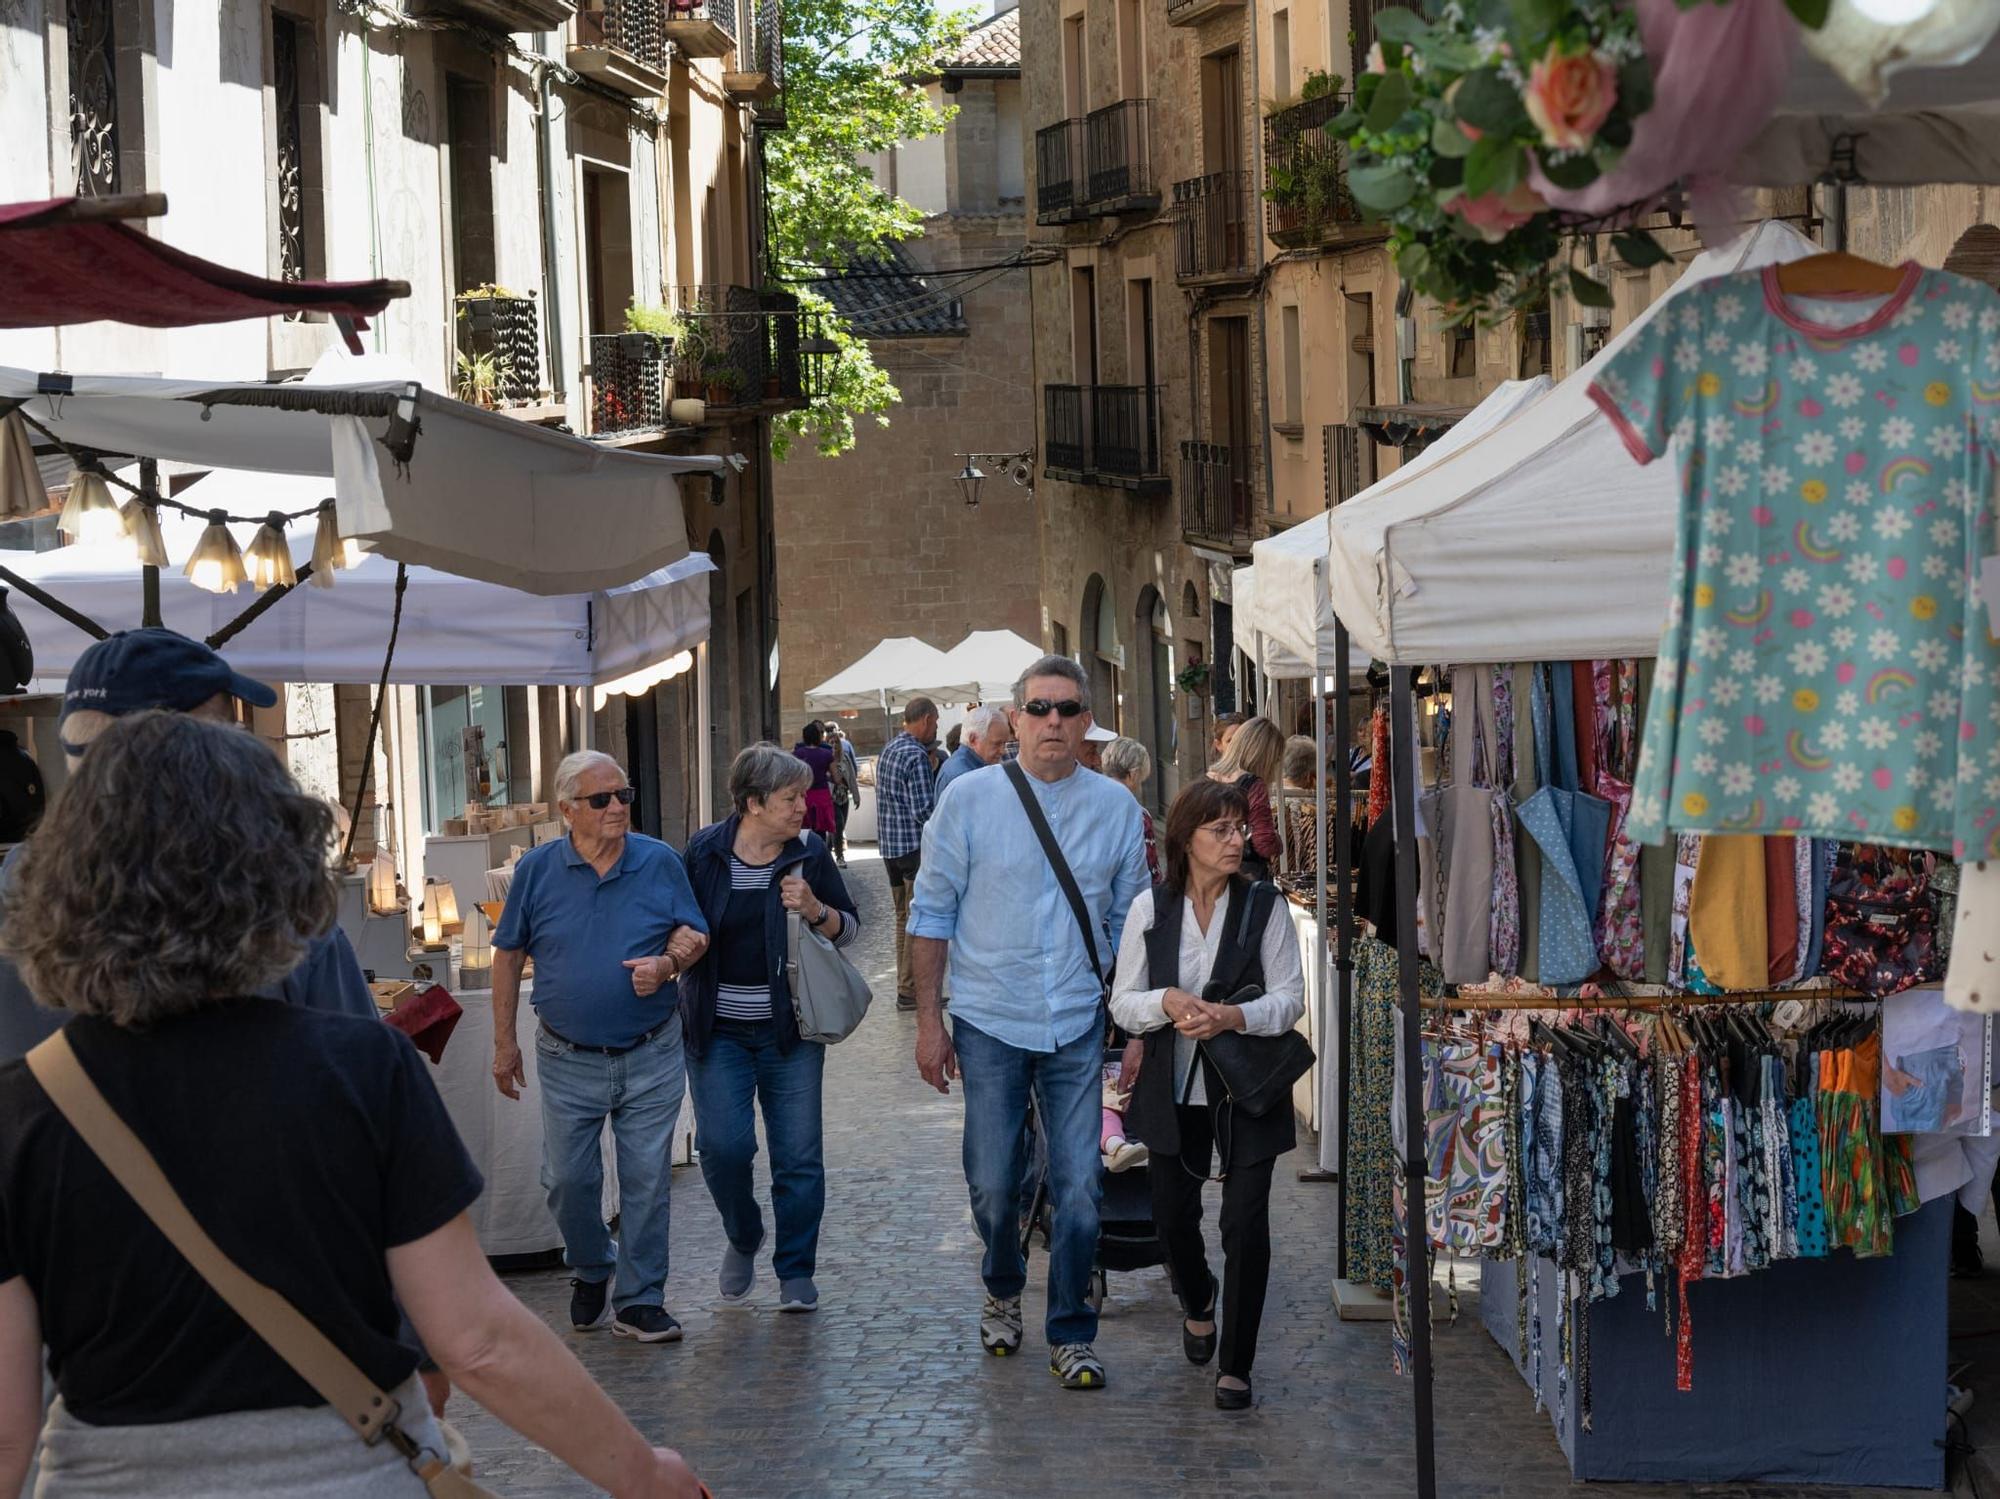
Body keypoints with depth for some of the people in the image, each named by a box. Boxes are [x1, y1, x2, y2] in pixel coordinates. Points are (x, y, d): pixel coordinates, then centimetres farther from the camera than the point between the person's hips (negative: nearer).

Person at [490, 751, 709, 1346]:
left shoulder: (660, 863, -3)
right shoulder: (537, 869, -3)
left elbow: (694, 933, 4)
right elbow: (509, 955, 5)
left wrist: (666, 964, -19)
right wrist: (504, 1042, 5)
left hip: (651, 1057, 0)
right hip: (569, 1060, 0)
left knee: (647, 1180, 1)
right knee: (568, 1180, 6)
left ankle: (639, 1299, 11)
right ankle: (591, 1270, 32)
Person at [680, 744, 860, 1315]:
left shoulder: (810, 855, 0)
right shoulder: (705, 852, -1)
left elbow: (849, 929, 6)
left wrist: (815, 910, -13)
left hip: (789, 1029, 1)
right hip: (718, 1029, -1)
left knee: (799, 1155, 0)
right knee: (723, 1145, -11)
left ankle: (796, 1273, 14)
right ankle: (742, 1238, 18)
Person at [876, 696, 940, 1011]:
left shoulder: (888, 750, 12)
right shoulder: (917, 757, -17)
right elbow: (924, 811, -21)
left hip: (889, 844, 9)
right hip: (914, 846, -9)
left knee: (904, 917, 17)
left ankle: (905, 985, 22)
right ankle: (910, 990, -3)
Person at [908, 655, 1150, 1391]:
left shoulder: (1116, 808, 3)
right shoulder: (970, 799, -3)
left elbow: (1129, 921, 9)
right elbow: (932, 911, 1)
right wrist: (928, 1019, -2)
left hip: (1079, 1026, 1)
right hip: (989, 1024, -1)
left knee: (1079, 1188, -2)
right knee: (992, 1184, 6)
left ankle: (1072, 1335, 11)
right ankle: (1002, 1291, 34)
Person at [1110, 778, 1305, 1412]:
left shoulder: (1264, 906, -6)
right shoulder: (1151, 908, -1)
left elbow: (1290, 998, -7)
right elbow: (1123, 1002, 1)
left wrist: (1232, 1016, -25)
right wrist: (1167, 1002, -20)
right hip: (1174, 1087, 2)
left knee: (1246, 1222, -9)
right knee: (1173, 1215, 14)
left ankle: (1235, 1365, 3)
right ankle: (1197, 1306, 47)